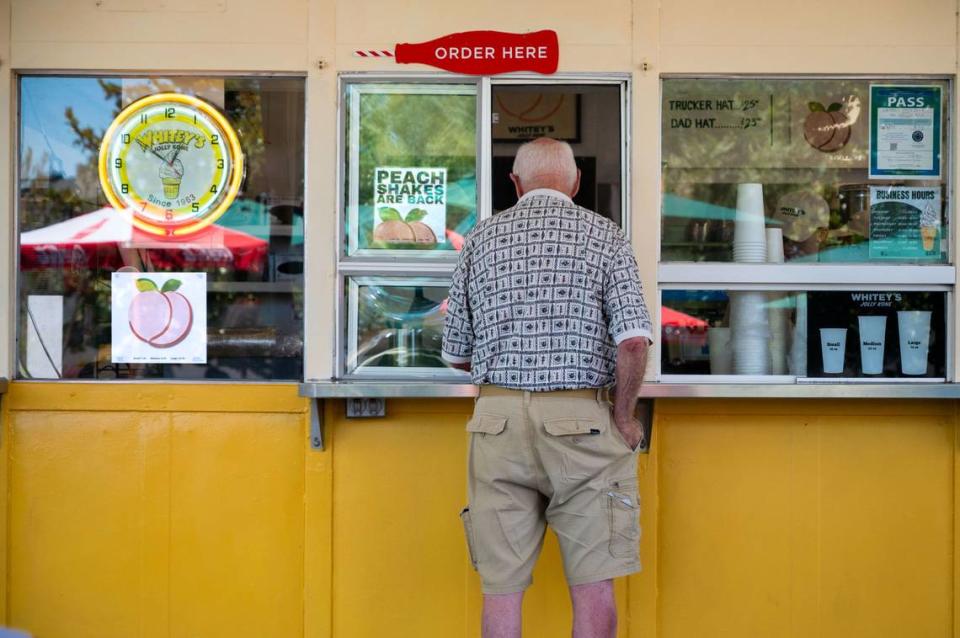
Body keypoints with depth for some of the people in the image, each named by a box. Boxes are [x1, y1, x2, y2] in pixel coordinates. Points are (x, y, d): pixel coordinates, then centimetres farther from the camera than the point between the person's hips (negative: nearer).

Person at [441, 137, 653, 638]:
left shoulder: (483, 237, 9)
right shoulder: (604, 235, 2)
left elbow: (456, 353, 12)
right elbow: (633, 340, -11)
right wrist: (624, 414, 1)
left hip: (500, 415, 2)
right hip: (581, 421, -2)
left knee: (502, 590, 6)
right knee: (593, 587, 5)